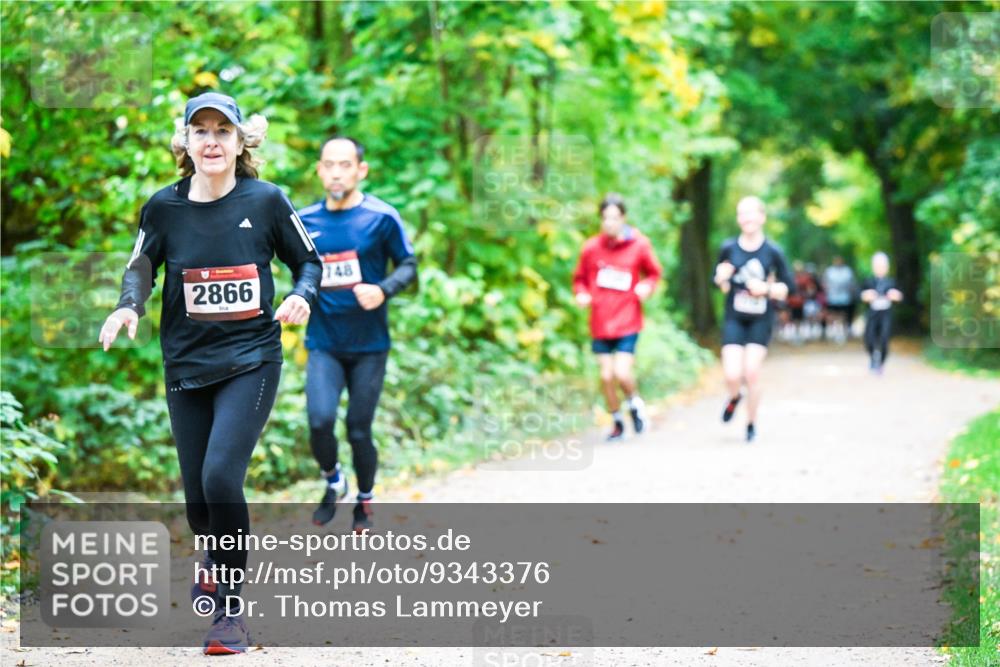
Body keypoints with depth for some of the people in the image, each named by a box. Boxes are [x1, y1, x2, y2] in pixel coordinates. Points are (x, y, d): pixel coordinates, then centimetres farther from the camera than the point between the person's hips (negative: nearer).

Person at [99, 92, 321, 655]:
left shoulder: (266, 200, -5)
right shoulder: (165, 206, -1)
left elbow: (309, 261, 7)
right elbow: (141, 268, 13)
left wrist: (302, 297, -13)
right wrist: (130, 305, -8)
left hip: (251, 360, -3)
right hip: (187, 366, 3)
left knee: (221, 476, -21)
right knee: (198, 500, 6)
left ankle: (231, 607, -6)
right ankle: (217, 558, 42)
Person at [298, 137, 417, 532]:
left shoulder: (381, 218, -8)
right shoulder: (304, 221, 2)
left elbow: (408, 264, -2)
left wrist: (383, 290, -20)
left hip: (369, 345, -1)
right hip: (323, 344, 2)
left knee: (359, 431, 4)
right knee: (320, 421, -17)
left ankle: (364, 502, 29)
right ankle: (332, 482, 13)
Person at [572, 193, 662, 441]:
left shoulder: (639, 245, -4)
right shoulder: (591, 247, -1)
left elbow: (654, 272, 10)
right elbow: (580, 278, 11)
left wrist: (648, 286, -11)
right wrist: (581, 294, -9)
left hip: (628, 323, -2)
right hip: (600, 325, 2)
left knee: (622, 373, -13)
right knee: (606, 376, 5)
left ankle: (634, 403, 20)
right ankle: (617, 422, 25)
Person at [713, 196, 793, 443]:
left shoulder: (773, 252, -6)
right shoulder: (728, 248, -2)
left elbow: (787, 286, 0)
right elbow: (720, 284, 8)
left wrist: (767, 289, -17)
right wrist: (721, 279, -14)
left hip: (761, 321, -1)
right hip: (734, 320, 1)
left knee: (752, 373, -6)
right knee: (732, 375, -9)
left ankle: (751, 424, 16)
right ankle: (734, 397, 29)